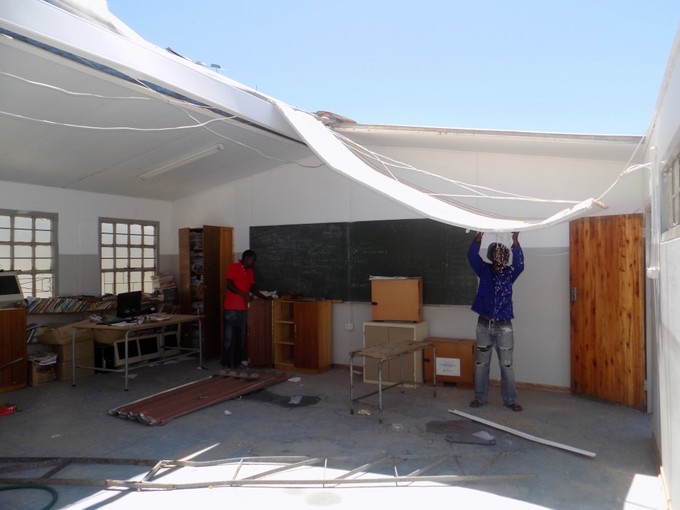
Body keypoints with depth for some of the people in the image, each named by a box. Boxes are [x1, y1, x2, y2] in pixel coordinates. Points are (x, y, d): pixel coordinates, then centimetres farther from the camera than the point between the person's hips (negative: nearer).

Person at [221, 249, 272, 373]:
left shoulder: (250, 271, 15)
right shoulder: (233, 267, -6)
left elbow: (253, 288, 18)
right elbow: (229, 285, -14)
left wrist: (265, 297, 6)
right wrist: (244, 294, -21)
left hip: (243, 309, 7)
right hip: (231, 308, -7)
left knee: (241, 338, 9)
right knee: (229, 338, -5)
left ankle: (238, 363, 17)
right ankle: (225, 364, 1)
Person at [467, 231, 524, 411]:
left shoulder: (509, 273, 1)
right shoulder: (484, 270, 2)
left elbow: (519, 264, -20)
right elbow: (473, 257, -15)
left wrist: (515, 241, -33)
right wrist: (479, 236, -31)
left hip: (503, 326, -1)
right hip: (484, 324, 1)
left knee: (506, 365, 4)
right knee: (481, 363, 8)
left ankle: (510, 399, 16)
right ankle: (480, 397, 21)